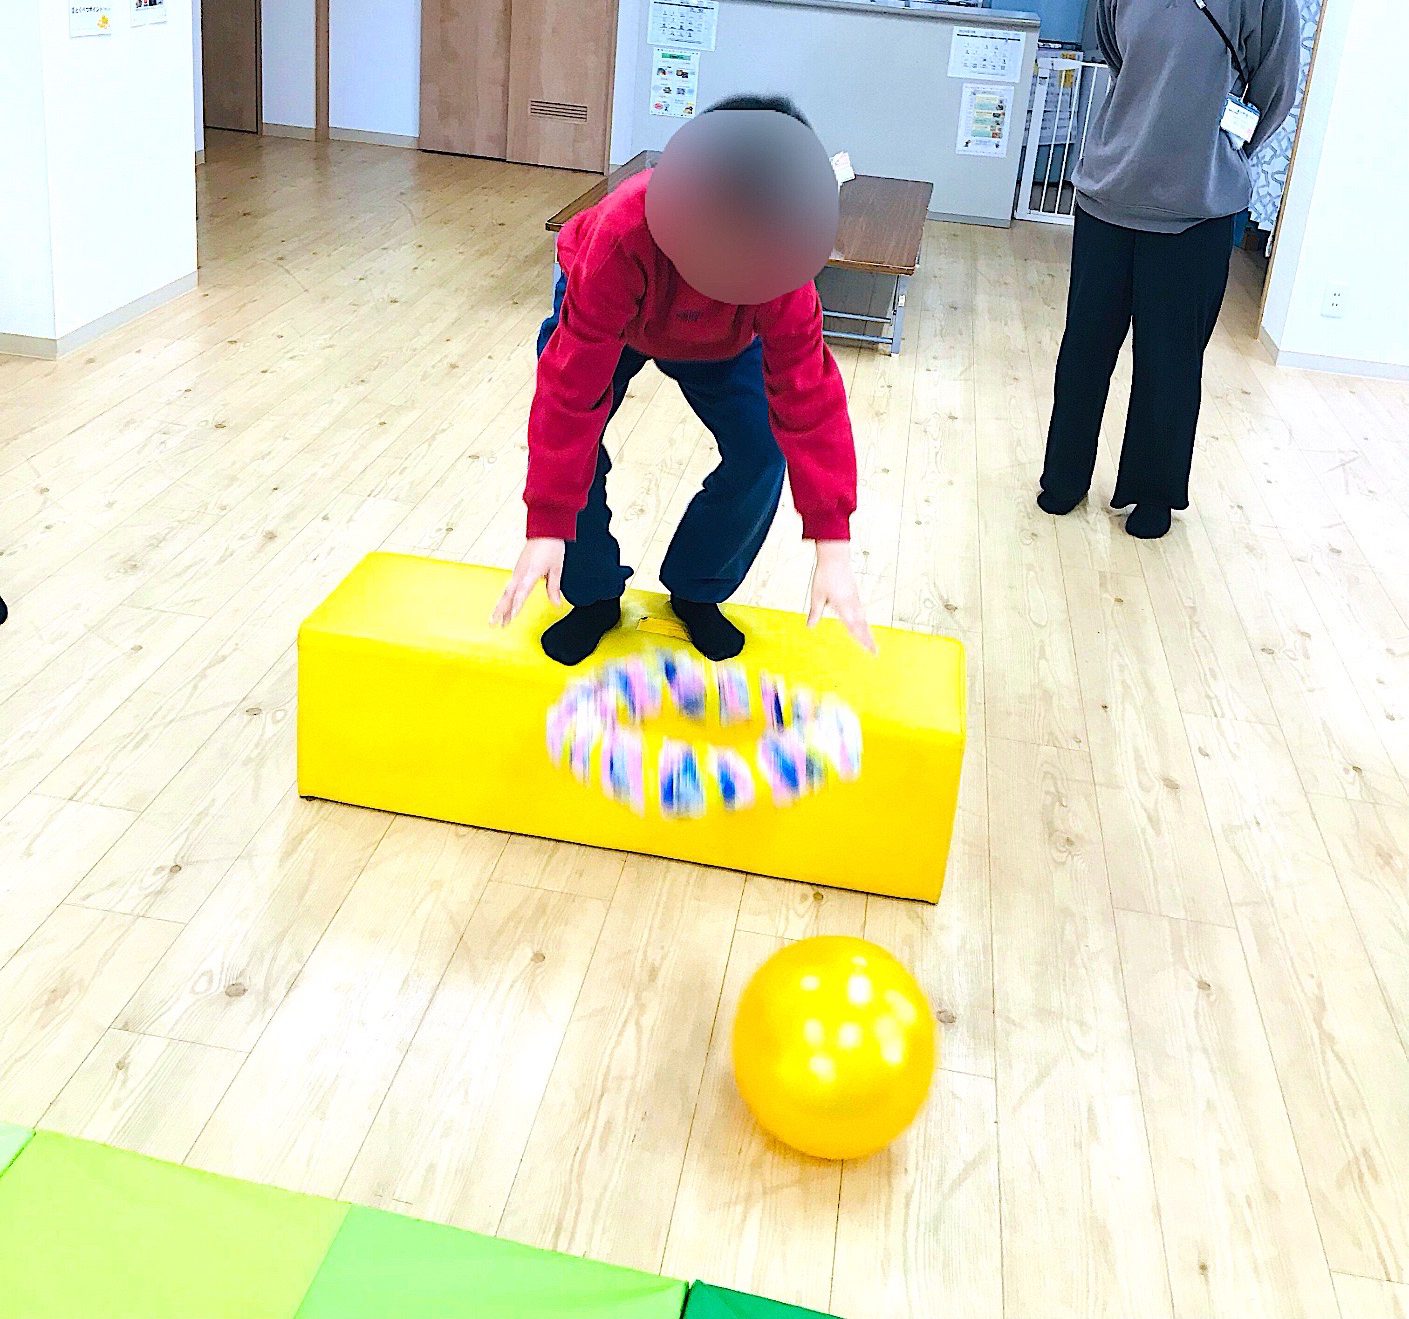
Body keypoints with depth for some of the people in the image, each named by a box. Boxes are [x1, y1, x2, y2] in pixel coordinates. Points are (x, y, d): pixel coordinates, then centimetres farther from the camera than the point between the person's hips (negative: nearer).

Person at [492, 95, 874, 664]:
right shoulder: (621, 235, -46)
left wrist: (832, 545, -40)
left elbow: (807, 394, -36)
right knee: (565, 432, -19)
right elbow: (573, 384, -44)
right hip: (610, 310, -1)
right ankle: (593, 596, 4)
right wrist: (546, 529, -43)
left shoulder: (782, 251, -38)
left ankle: (697, 593, 10)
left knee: (761, 452, -14)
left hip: (722, 339, 2)